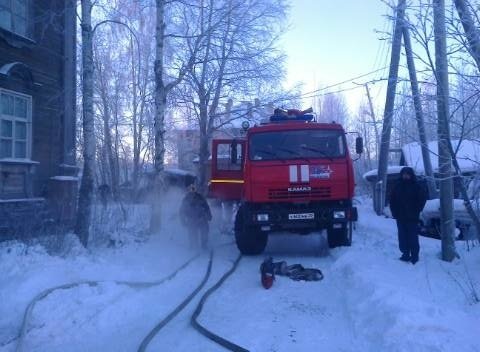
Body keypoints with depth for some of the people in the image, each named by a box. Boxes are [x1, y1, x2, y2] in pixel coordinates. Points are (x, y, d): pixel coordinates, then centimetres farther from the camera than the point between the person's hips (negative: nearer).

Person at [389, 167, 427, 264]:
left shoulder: (416, 186, -2)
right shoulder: (398, 186, 7)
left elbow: (422, 199, -1)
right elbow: (392, 200, 13)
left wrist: (416, 211, -4)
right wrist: (395, 212, 4)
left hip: (412, 217, -4)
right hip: (400, 217, 4)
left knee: (413, 237, -4)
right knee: (403, 237, 6)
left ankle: (414, 256, 3)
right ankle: (405, 254, 16)